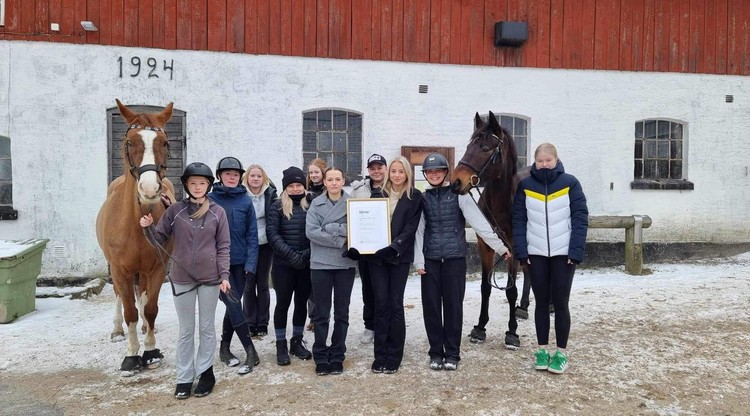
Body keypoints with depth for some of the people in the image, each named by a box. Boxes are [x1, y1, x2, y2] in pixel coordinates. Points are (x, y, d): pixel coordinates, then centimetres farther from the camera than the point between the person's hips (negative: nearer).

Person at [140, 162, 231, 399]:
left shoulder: (218, 212, -2)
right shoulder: (175, 210, 0)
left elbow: (223, 247, -2)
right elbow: (159, 240, 4)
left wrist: (224, 275, -9)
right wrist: (148, 228, -15)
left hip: (210, 278, -1)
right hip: (182, 278, 1)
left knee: (206, 328, 12)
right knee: (186, 330, 11)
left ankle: (205, 372, 26)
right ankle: (184, 378, 22)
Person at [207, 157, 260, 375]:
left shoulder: (245, 200, 0)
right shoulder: (210, 199, -4)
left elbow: (252, 234, 0)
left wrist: (251, 262, -5)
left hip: (240, 262, 3)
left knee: (233, 306, 11)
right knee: (234, 304, -8)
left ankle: (224, 348, 28)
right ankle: (251, 352, -2)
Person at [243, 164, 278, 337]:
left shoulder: (270, 194, 0)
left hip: (265, 245, 1)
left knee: (263, 284, 9)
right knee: (249, 285, 5)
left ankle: (262, 324, 17)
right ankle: (250, 324, 15)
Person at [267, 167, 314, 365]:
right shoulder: (277, 207, -1)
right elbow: (272, 233, -8)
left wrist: (307, 253, -12)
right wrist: (291, 254, -17)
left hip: (306, 264, 2)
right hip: (283, 264, -2)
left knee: (301, 302, 11)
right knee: (283, 303, 5)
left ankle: (297, 342, 26)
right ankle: (281, 345, 17)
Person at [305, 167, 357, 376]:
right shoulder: (316, 204, 3)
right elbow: (311, 231, -10)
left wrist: (328, 228, -17)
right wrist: (341, 241, -15)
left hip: (345, 264, 0)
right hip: (320, 264, 0)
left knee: (341, 313, 9)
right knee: (321, 314, 7)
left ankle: (337, 356, 21)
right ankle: (321, 357, 18)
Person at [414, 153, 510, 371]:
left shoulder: (458, 194, 0)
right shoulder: (423, 198, 6)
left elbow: (479, 223, -4)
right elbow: (418, 231, 5)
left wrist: (500, 247, -7)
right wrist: (418, 260, -2)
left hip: (454, 258, -2)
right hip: (430, 259, 2)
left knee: (453, 305, 4)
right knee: (431, 306, 5)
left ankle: (452, 353, 17)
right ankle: (436, 352, 19)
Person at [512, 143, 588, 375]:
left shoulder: (570, 183, -4)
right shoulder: (525, 186, 0)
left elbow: (580, 219, -6)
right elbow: (518, 220, 0)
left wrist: (576, 252, -12)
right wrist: (521, 251, -7)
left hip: (564, 254, -1)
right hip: (536, 254, 2)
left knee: (560, 303, 4)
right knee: (541, 302, 11)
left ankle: (561, 352, 17)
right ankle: (542, 349, 22)